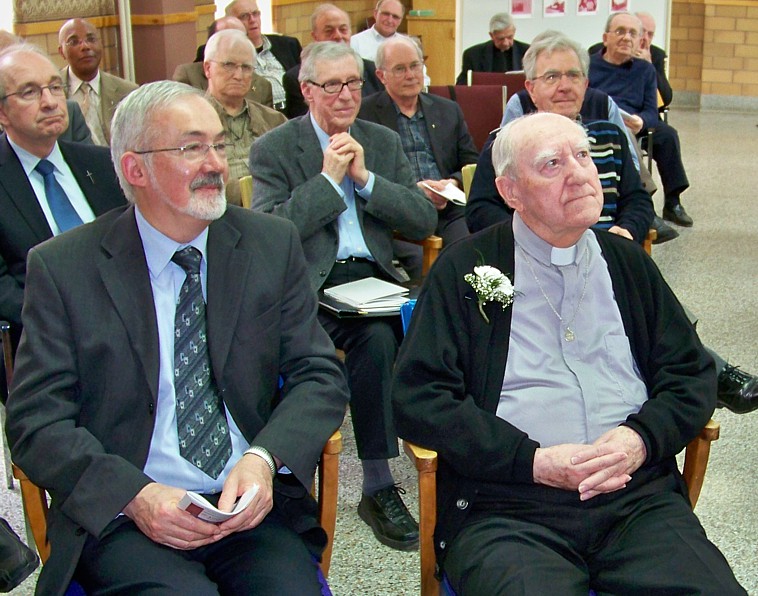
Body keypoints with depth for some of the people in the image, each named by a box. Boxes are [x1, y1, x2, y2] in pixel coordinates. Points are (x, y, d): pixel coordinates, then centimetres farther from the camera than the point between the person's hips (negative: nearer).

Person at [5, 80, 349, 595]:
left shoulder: (273, 244, 7)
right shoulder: (61, 267, 0)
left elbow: (319, 376, 6)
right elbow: (37, 421, -2)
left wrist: (265, 459, -14)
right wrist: (135, 495, -18)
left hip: (252, 508, 2)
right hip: (121, 517, -2)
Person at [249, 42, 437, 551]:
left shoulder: (384, 143, 17)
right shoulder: (273, 149, 5)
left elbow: (426, 222, 9)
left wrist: (365, 178, -3)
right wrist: (328, 178, -7)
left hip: (372, 279, 3)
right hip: (308, 285, -3)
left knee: (379, 336, -32)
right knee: (378, 337, -33)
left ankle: (379, 488, -21)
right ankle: (379, 489, -21)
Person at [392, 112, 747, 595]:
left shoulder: (628, 262, 17)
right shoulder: (464, 269, 5)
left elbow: (693, 374, 17)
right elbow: (418, 399, -3)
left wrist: (642, 438, -5)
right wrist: (534, 461, -11)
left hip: (638, 496, 3)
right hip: (508, 511, -3)